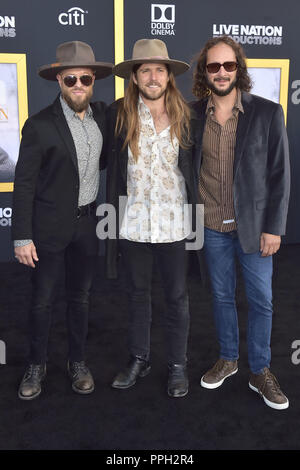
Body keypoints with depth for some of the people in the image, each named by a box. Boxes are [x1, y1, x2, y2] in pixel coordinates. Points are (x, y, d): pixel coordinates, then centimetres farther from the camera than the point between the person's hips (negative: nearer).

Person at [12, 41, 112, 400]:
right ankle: (36, 366, 28)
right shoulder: (40, 125, -12)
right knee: (42, 300, 8)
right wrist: (22, 237, -13)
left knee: (80, 297, 16)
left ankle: (77, 362, 32)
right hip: (50, 226, -4)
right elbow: (24, 184, -11)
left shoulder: (103, 115, 1)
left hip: (88, 224, 4)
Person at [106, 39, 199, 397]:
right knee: (137, 293, 15)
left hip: (174, 223, -1)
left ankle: (177, 365, 26)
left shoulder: (185, 115, 0)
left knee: (177, 297, 9)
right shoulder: (119, 114, 0)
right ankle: (138, 359, 32)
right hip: (134, 222, 1)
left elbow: (193, 167, 4)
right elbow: (112, 166, 6)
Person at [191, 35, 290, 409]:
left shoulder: (267, 113, -6)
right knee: (222, 296, 16)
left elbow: (279, 174, -5)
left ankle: (260, 371, 26)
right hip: (212, 226, 2)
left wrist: (273, 227, -9)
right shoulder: (193, 115, -1)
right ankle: (227, 359, 35)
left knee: (261, 301, 8)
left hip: (254, 225, -1)